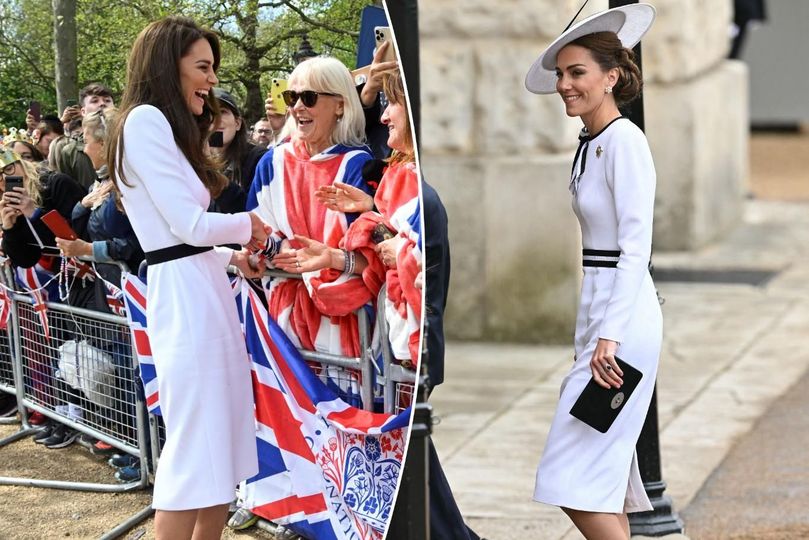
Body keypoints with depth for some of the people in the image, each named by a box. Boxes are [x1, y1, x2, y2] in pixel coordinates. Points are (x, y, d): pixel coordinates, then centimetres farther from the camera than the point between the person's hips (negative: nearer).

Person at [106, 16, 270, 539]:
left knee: (222, 445, 10)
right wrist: (248, 225, 3)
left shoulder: (169, 127, 21)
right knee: (194, 447, -8)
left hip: (206, 289, 10)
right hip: (184, 294, -10)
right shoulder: (145, 121, -9)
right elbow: (189, 225, -13)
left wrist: (233, 256, 9)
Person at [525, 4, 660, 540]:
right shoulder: (591, 144, 14)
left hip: (623, 316, -10)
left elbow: (636, 245, -20)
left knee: (575, 476, -10)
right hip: (600, 314, 10)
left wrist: (610, 335, -25)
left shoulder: (625, 141, -14)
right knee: (605, 470, 13)